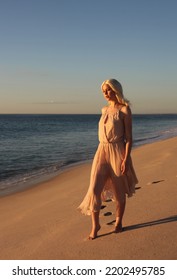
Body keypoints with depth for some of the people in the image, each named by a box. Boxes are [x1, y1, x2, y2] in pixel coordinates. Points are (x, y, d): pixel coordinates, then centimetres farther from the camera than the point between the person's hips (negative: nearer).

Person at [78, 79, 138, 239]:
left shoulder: (125, 110, -5)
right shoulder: (105, 110, 13)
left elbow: (129, 137, -9)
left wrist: (126, 159, -16)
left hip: (117, 152, -5)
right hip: (102, 151, 5)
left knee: (119, 191, 9)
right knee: (95, 189, -7)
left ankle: (118, 222, 29)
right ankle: (95, 224, 6)